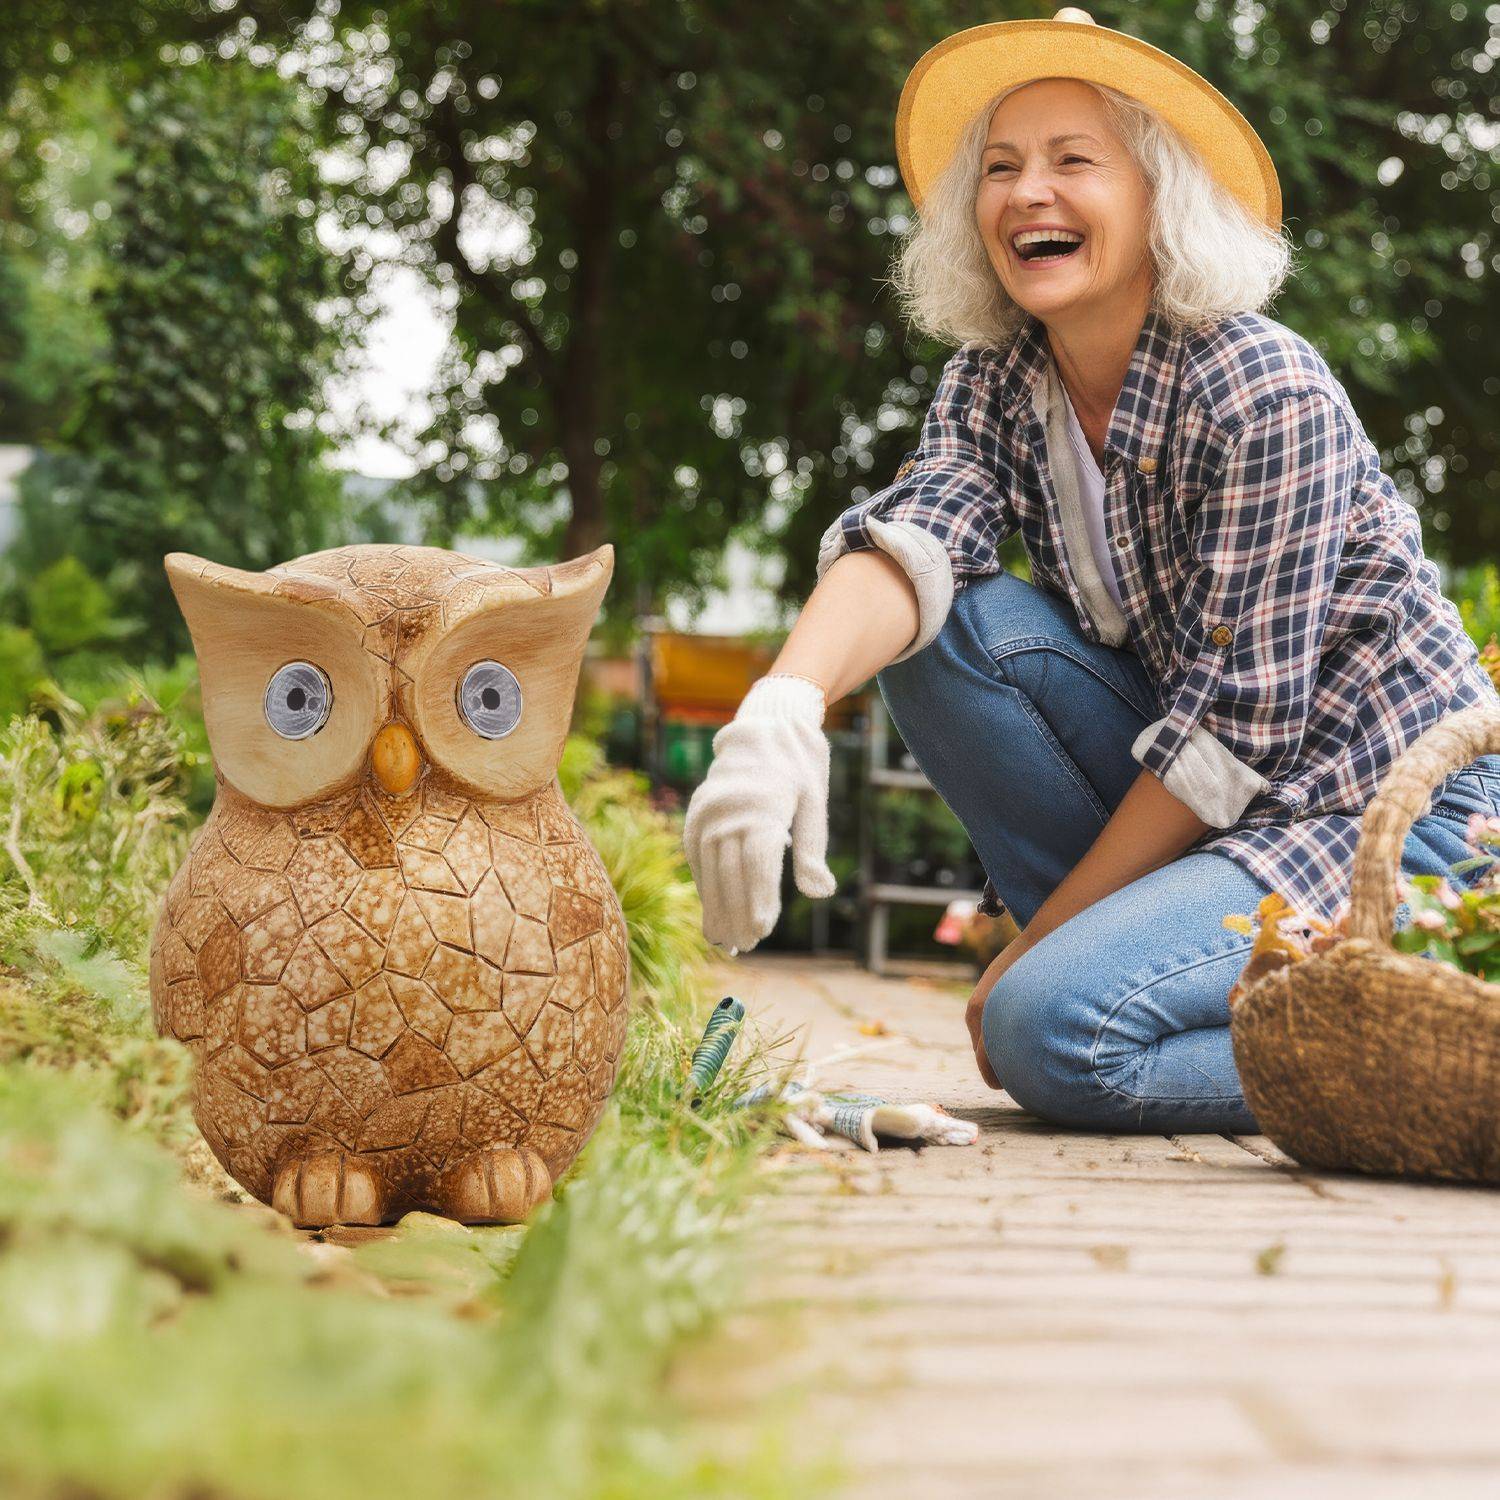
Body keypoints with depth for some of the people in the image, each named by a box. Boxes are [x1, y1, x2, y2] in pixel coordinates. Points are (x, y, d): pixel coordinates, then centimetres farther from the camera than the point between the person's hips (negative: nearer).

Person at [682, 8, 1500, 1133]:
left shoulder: (1269, 396, -21)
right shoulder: (995, 385, -2)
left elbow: (1233, 726, -21)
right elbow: (912, 536, -22)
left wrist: (1033, 947, -16)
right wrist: (783, 703, -45)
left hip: (1395, 807, -6)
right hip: (1209, 786, 7)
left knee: (1056, 1029, -26)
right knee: (947, 627, -13)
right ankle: (1118, 945, -3)